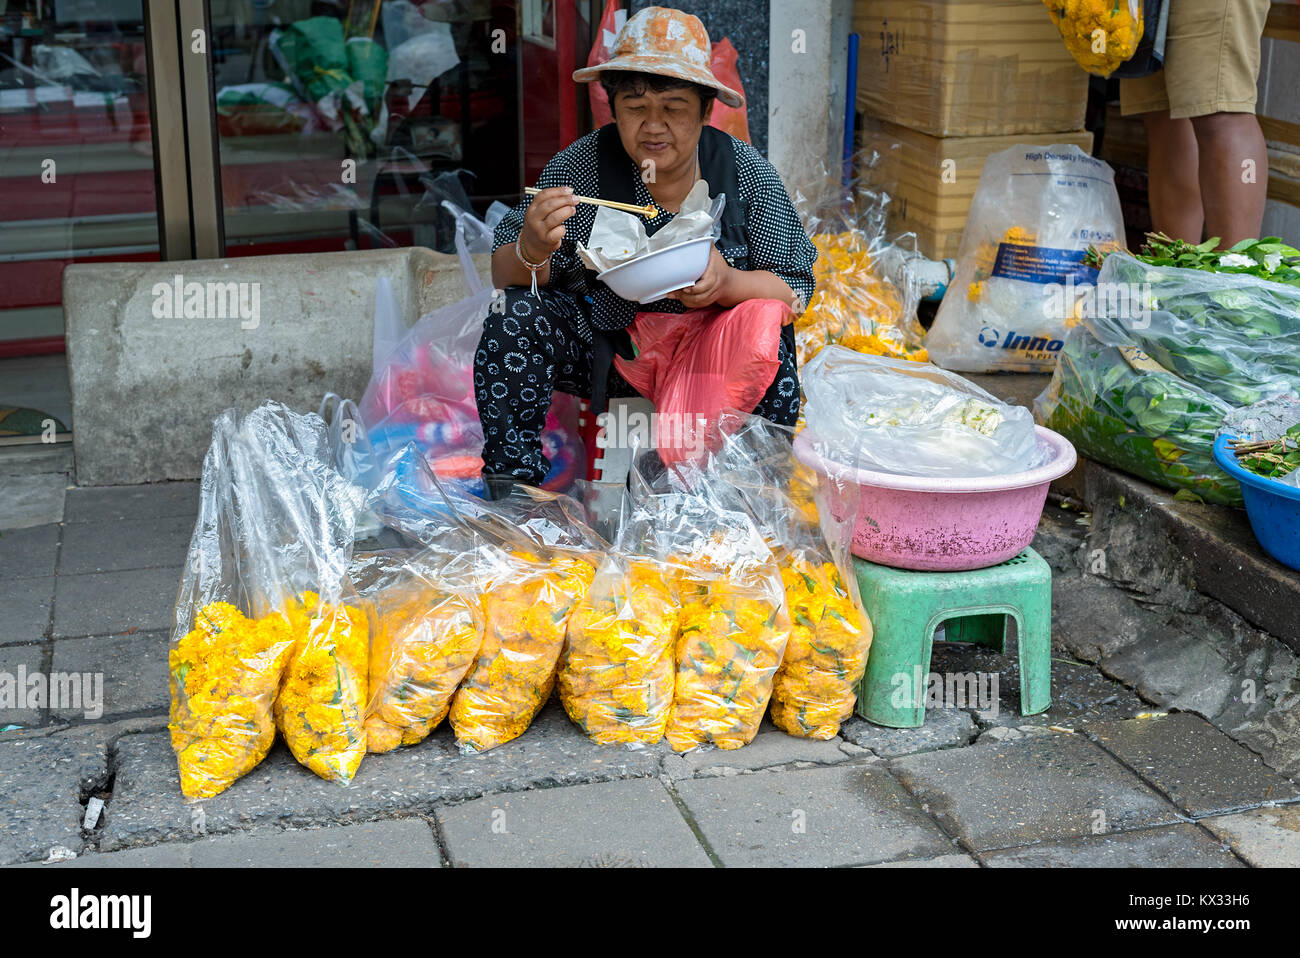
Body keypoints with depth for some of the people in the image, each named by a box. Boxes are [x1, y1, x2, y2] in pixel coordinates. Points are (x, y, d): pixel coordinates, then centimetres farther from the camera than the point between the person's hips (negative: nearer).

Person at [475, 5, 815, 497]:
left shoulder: (747, 173, -10)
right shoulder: (578, 167, -12)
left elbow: (794, 288, -9)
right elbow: (504, 276, -12)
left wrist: (727, 284, -32)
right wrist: (533, 250, -38)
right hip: (599, 351, 1)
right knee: (515, 316, -22)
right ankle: (512, 484, -5)